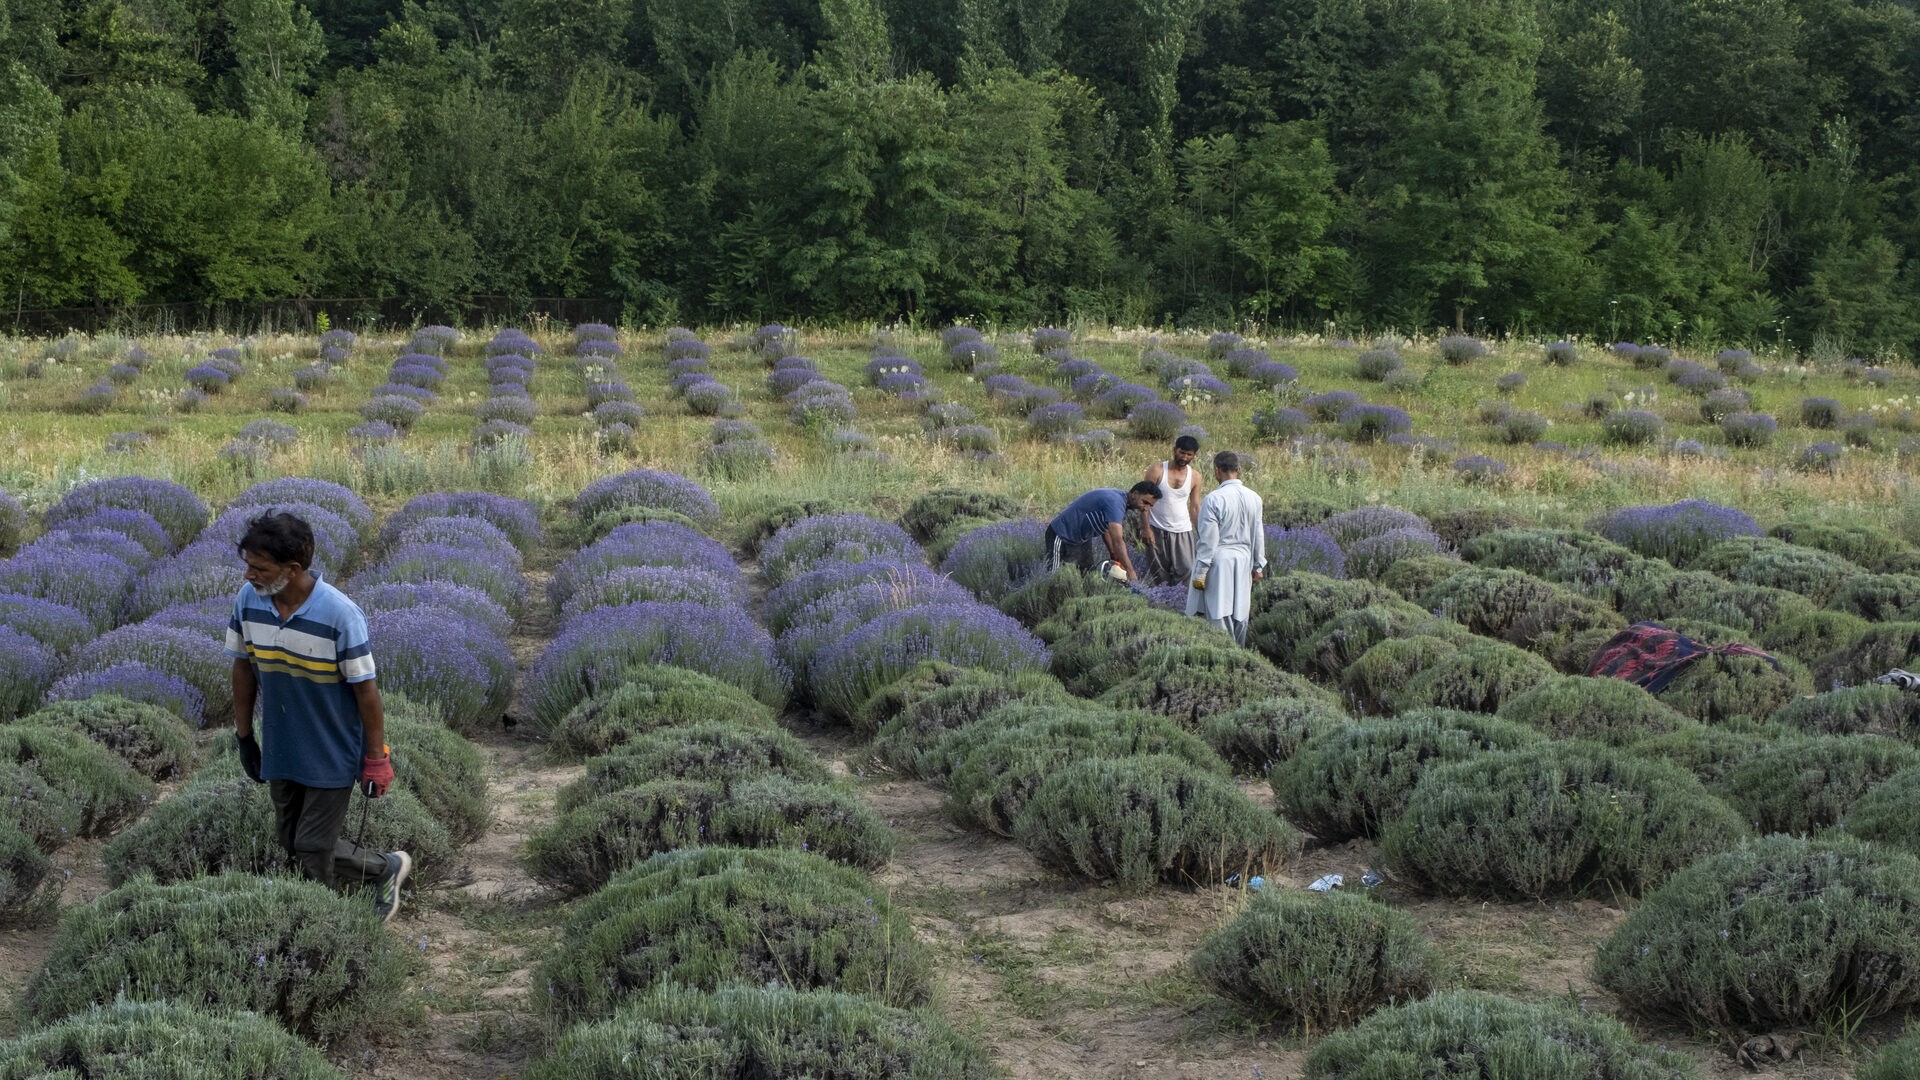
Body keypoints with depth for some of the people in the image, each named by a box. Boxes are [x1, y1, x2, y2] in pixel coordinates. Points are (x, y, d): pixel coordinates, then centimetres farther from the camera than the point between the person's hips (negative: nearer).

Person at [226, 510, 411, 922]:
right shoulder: (248, 600, -10)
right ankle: (385, 868, 30)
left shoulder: (339, 614, -26)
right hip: (279, 751, 6)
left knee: (313, 852, -2)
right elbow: (244, 668, 5)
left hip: (332, 756, -6)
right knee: (293, 843, 15)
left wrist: (377, 759, -11)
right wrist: (243, 735, 11)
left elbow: (366, 690, -17)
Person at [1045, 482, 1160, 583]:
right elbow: (1118, 541, -40)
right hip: (1062, 536, -11)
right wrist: (1131, 572, -42)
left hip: (1082, 537, 11)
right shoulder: (1115, 502, -31)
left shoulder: (1120, 498, 1)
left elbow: (1105, 528, 13)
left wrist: (1114, 555, 5)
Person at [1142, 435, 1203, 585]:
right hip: (1157, 531, -2)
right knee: (1159, 574, 3)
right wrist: (1145, 528, -11)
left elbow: (1195, 507, 7)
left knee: (1186, 570, -8)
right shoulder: (1157, 471, -6)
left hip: (1183, 532, 2)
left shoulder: (1194, 477, 2)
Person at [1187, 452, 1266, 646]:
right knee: (1239, 614, 13)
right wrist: (1258, 566, 21)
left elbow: (1208, 540, -15)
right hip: (1244, 561, 6)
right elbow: (1258, 536, 10)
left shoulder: (1214, 499, -16)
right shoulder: (1254, 498, 2)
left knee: (1219, 614, -3)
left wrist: (1200, 573, -9)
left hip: (1219, 563, -6)